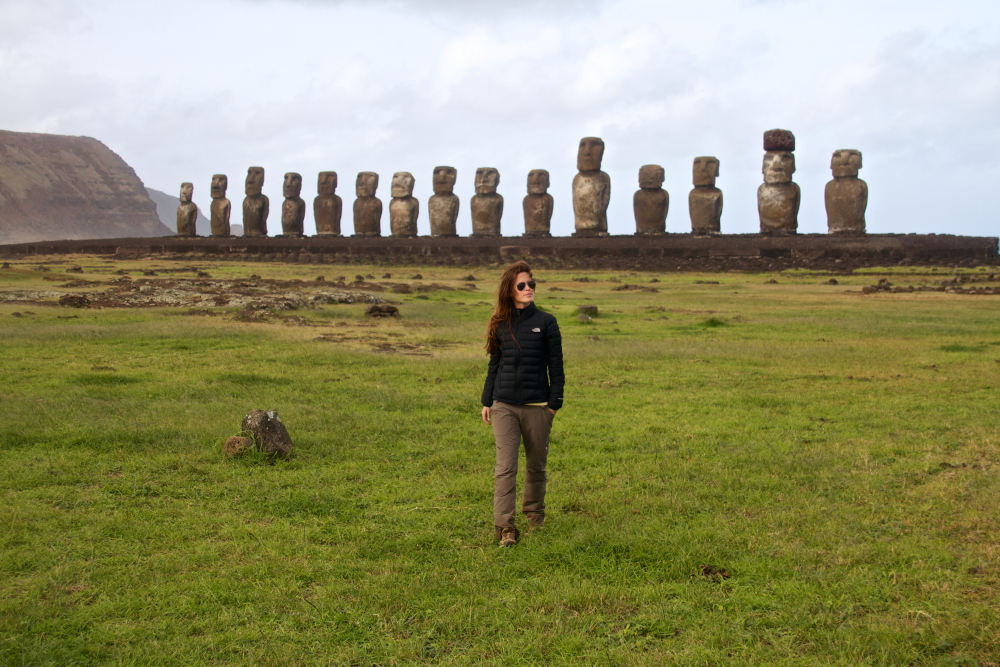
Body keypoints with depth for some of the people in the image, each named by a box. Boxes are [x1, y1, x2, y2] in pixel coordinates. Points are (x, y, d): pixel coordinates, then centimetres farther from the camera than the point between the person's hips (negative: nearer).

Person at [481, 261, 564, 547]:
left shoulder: (546, 323, 0)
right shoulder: (500, 324, 7)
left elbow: (556, 365, 2)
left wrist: (554, 403, -2)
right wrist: (487, 401, 13)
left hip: (537, 406, -1)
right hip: (504, 406, 1)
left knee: (536, 464, 12)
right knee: (505, 467, -7)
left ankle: (534, 511, 34)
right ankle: (505, 526, -8)